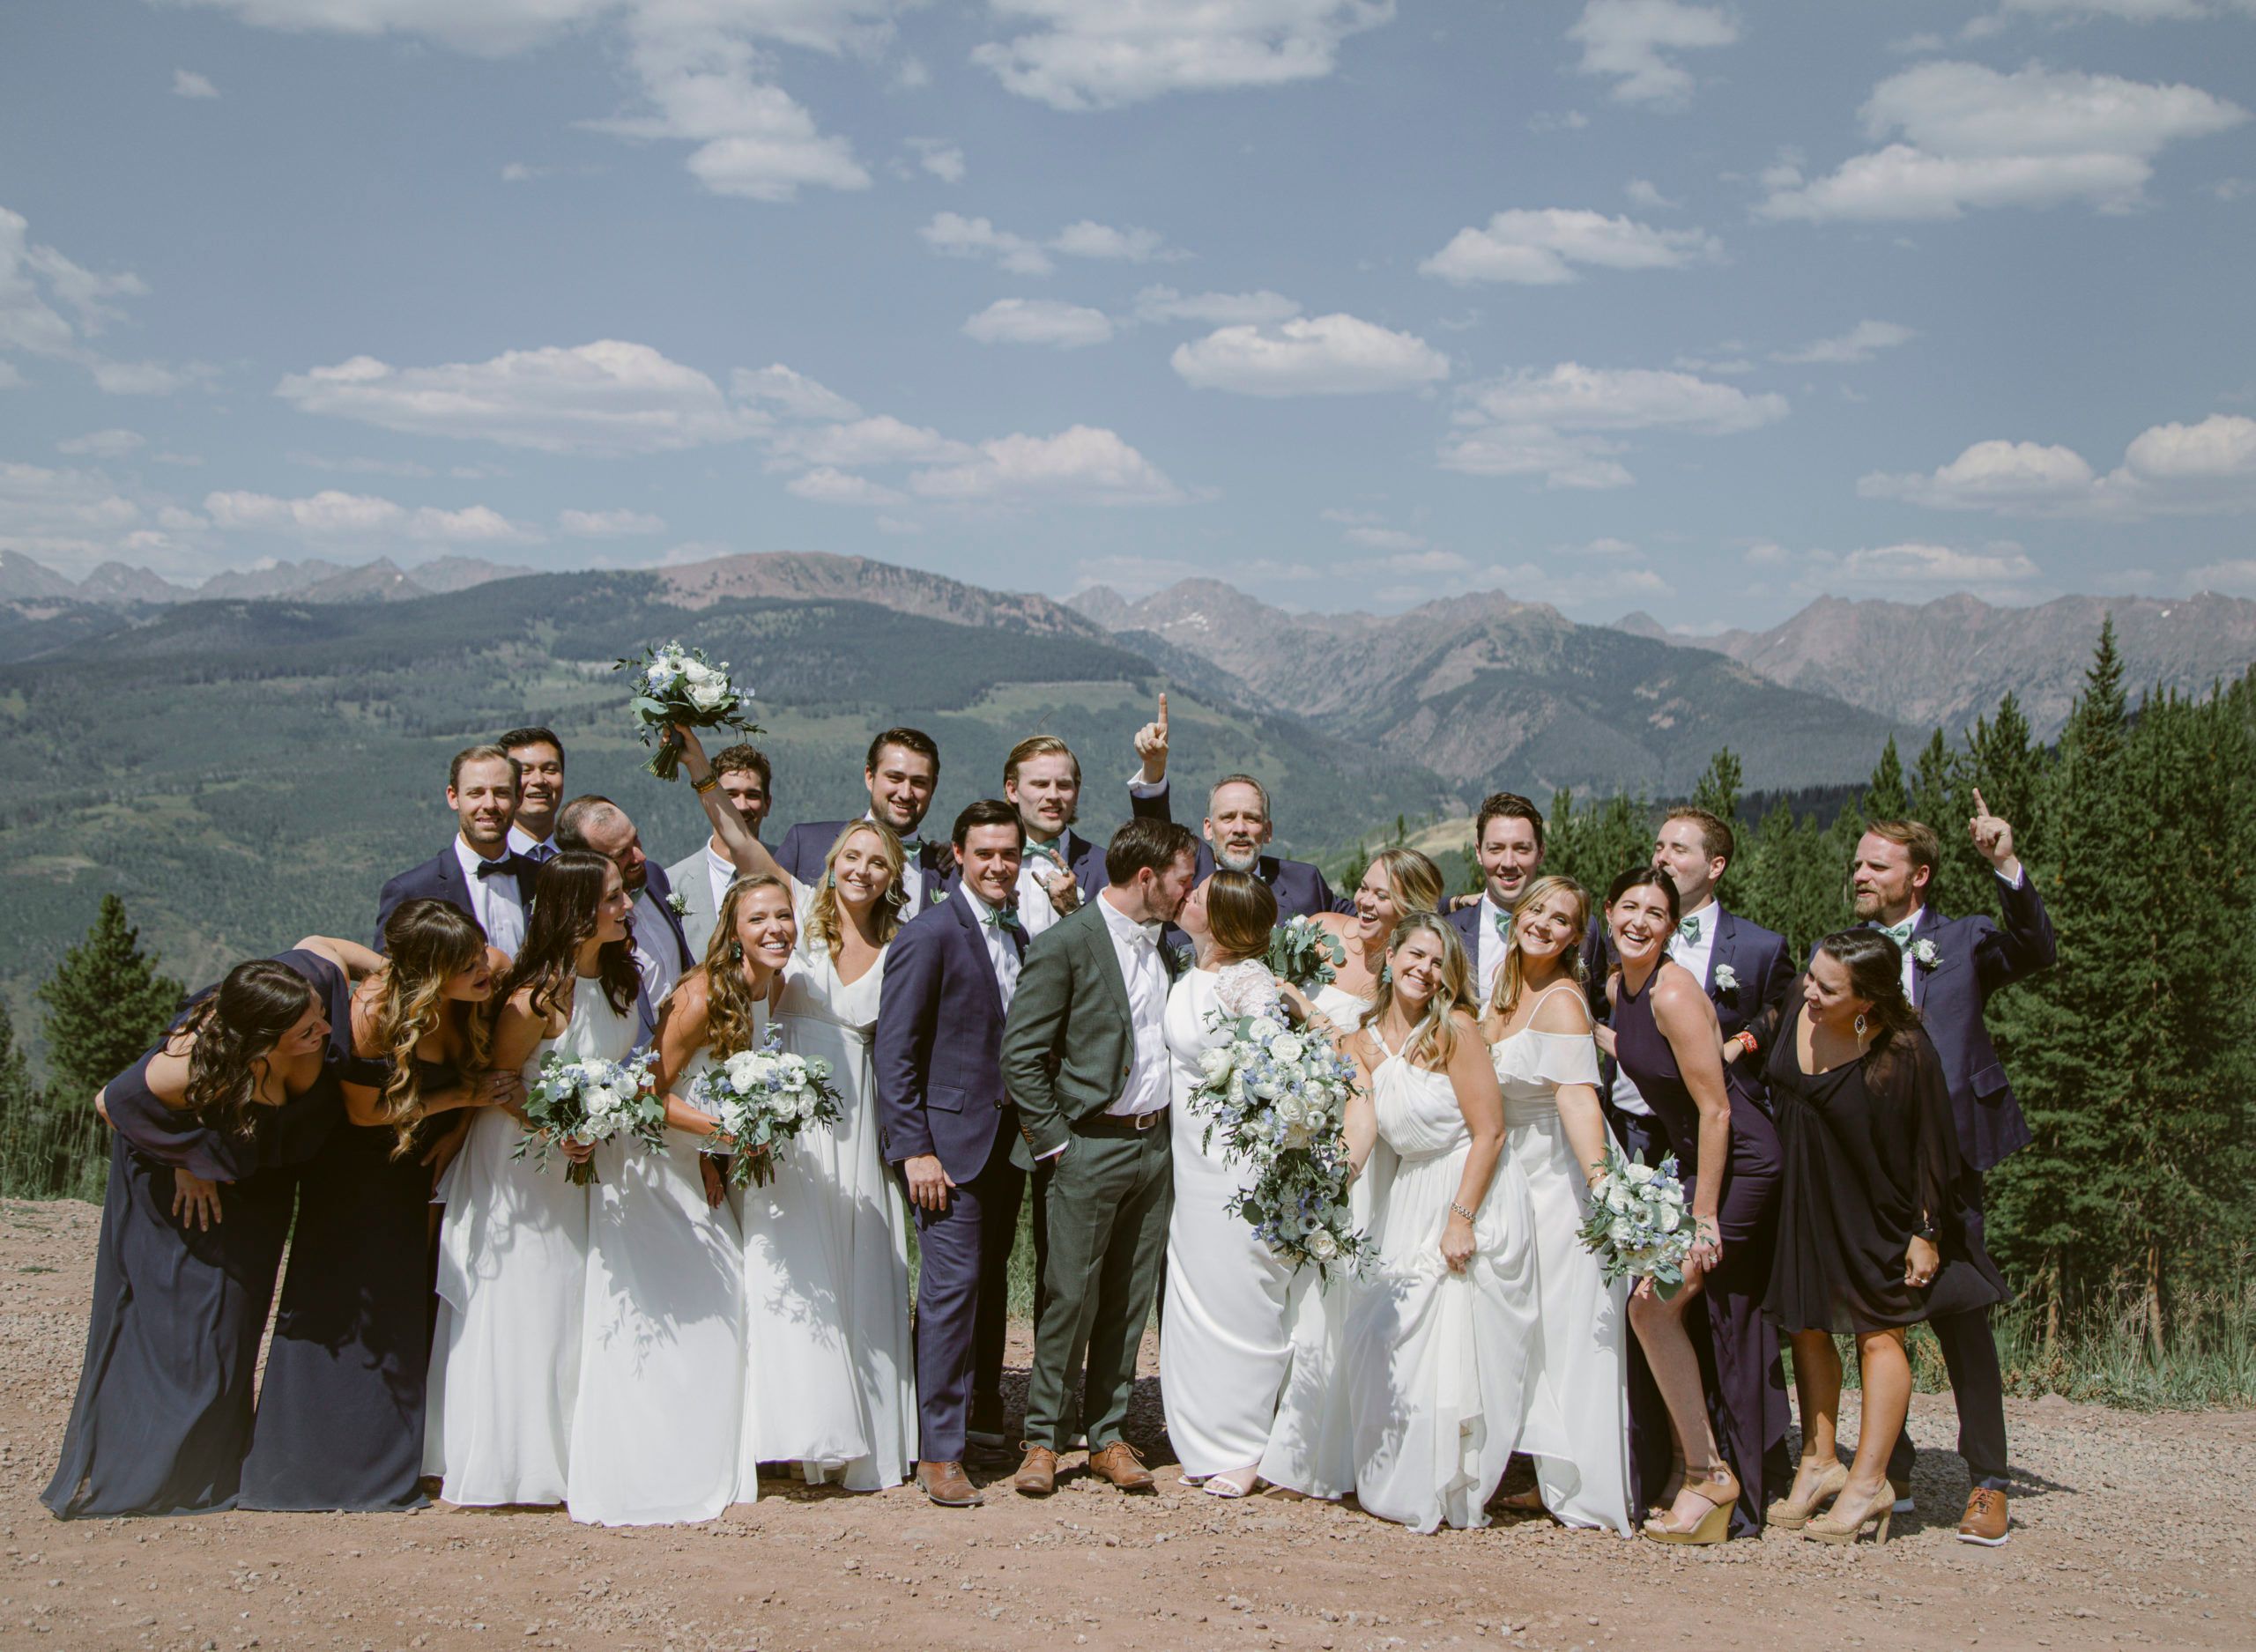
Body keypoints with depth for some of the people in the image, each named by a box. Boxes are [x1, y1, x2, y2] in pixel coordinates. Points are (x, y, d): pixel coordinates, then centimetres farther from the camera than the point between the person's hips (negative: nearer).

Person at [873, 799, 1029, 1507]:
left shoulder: (1018, 936, 12)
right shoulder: (929, 936, -11)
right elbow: (894, 1051, -13)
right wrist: (913, 1149, -16)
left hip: (1007, 1138, 7)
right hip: (951, 1137, -7)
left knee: (992, 1278, 16)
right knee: (952, 1284, -8)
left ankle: (983, 1400, 34)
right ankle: (938, 1453, -2)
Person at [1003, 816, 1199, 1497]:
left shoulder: (1163, 946, 12)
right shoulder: (1066, 945, -11)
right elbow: (1020, 1054, -12)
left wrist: (1169, 1126, 12)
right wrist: (1055, 1141, -11)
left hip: (1155, 1142, 7)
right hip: (1092, 1144, -7)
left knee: (1130, 1298, 9)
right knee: (1071, 1296, -3)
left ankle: (1108, 1435, 18)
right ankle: (1042, 1440, 8)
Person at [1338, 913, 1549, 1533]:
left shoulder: (1455, 1030, -11)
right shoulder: (1365, 1043, 5)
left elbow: (1489, 1132, -13)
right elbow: (1361, 1122, -9)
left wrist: (1461, 1218, -17)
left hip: (1474, 1197, -5)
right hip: (1407, 1201, 5)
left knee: (1455, 1349, -3)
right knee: (1388, 1339, 3)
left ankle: (1452, 1492, 12)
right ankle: (1393, 1483, 21)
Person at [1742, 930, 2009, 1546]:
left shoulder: (1905, 1053, -27)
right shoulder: (1796, 1007, -12)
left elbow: (1931, 1148, -17)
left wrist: (1925, 1232, -13)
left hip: (1873, 1210, -6)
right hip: (1804, 1197, 6)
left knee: (1878, 1330, 1)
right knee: (1807, 1326, 11)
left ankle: (1868, 1483, 7)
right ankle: (1819, 1464, 22)